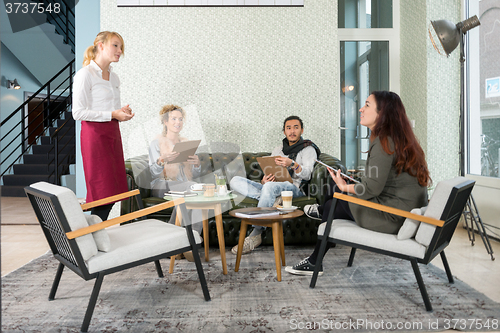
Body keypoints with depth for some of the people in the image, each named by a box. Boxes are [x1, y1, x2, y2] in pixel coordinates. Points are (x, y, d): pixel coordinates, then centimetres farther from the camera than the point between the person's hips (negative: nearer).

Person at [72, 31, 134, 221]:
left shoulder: (114, 77, 17)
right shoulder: (85, 74, -8)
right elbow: (78, 113, -15)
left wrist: (123, 113, 4)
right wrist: (112, 114, -16)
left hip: (113, 133, 8)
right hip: (94, 134, -8)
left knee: (114, 192, 6)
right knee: (103, 193, -8)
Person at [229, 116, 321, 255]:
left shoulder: (308, 149, 10)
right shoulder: (277, 150, 27)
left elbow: (307, 175, -7)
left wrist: (292, 164, -27)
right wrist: (264, 180, -6)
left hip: (294, 188, -5)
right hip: (271, 188, 6)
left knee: (270, 187, -41)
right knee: (235, 181, -14)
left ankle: (255, 236, -37)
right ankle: (274, 200, -29)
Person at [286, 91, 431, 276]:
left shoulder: (384, 142, -19)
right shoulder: (401, 138, 11)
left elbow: (372, 188, -21)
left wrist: (345, 187, -3)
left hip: (394, 218, -9)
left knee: (334, 205, 7)